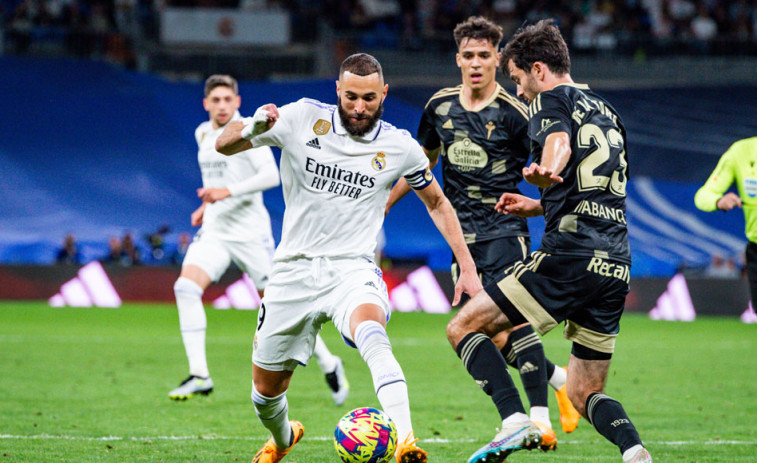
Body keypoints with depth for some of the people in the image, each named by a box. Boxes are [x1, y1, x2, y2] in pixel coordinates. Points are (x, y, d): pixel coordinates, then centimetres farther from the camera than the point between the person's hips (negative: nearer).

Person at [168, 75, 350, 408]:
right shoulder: (203, 134, 13)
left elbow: (270, 175, -20)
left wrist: (227, 192, -27)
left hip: (249, 232, -6)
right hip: (214, 230, 6)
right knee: (185, 288, -17)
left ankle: (329, 365, 20)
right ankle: (199, 375, -17)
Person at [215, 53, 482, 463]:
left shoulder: (399, 147, -1)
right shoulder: (302, 118, -4)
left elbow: (437, 202, 15)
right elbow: (224, 145, -1)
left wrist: (467, 267, 9)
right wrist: (251, 129, -25)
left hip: (352, 270, -2)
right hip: (293, 271, 2)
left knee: (372, 334, -37)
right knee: (266, 388, 10)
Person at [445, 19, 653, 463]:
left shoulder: (553, 99, 1)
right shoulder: (609, 113, 25)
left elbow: (559, 143, -24)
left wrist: (546, 172, -46)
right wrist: (539, 207, 43)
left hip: (571, 256, -8)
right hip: (616, 266, 8)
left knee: (463, 328, 1)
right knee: (586, 393, 12)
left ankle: (516, 422, -17)